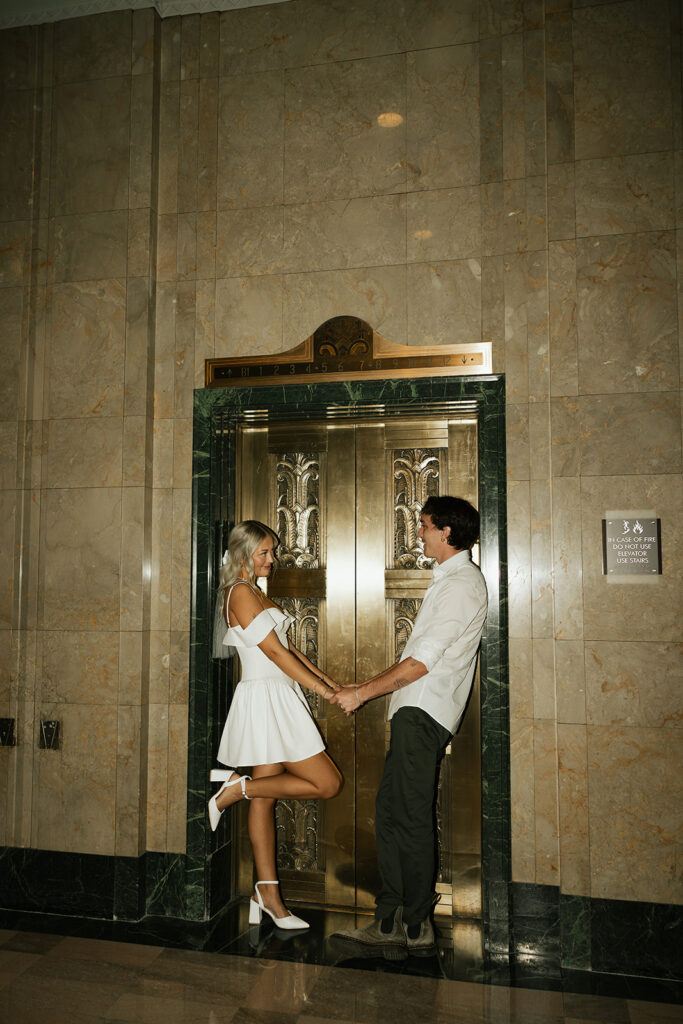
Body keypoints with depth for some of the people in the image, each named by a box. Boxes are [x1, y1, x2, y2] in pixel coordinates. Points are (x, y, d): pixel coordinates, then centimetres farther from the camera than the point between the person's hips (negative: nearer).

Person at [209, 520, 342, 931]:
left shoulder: (257, 593, 18)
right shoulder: (240, 593, -13)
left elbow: (288, 647, 19)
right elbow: (275, 651, -16)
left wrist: (326, 679, 11)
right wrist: (324, 691, -14)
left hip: (278, 701, 10)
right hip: (266, 699, -10)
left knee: (266, 797, 11)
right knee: (328, 783, -7)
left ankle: (269, 896, 18)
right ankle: (237, 786, 0)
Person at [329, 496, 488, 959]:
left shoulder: (462, 584, -12)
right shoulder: (450, 580, 20)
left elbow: (422, 660, -16)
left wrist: (363, 693, -9)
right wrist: (368, 687, 19)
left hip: (424, 714, -10)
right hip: (415, 712, 10)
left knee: (410, 819, -3)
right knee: (392, 813, 10)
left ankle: (415, 928, 9)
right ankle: (390, 924, 17)